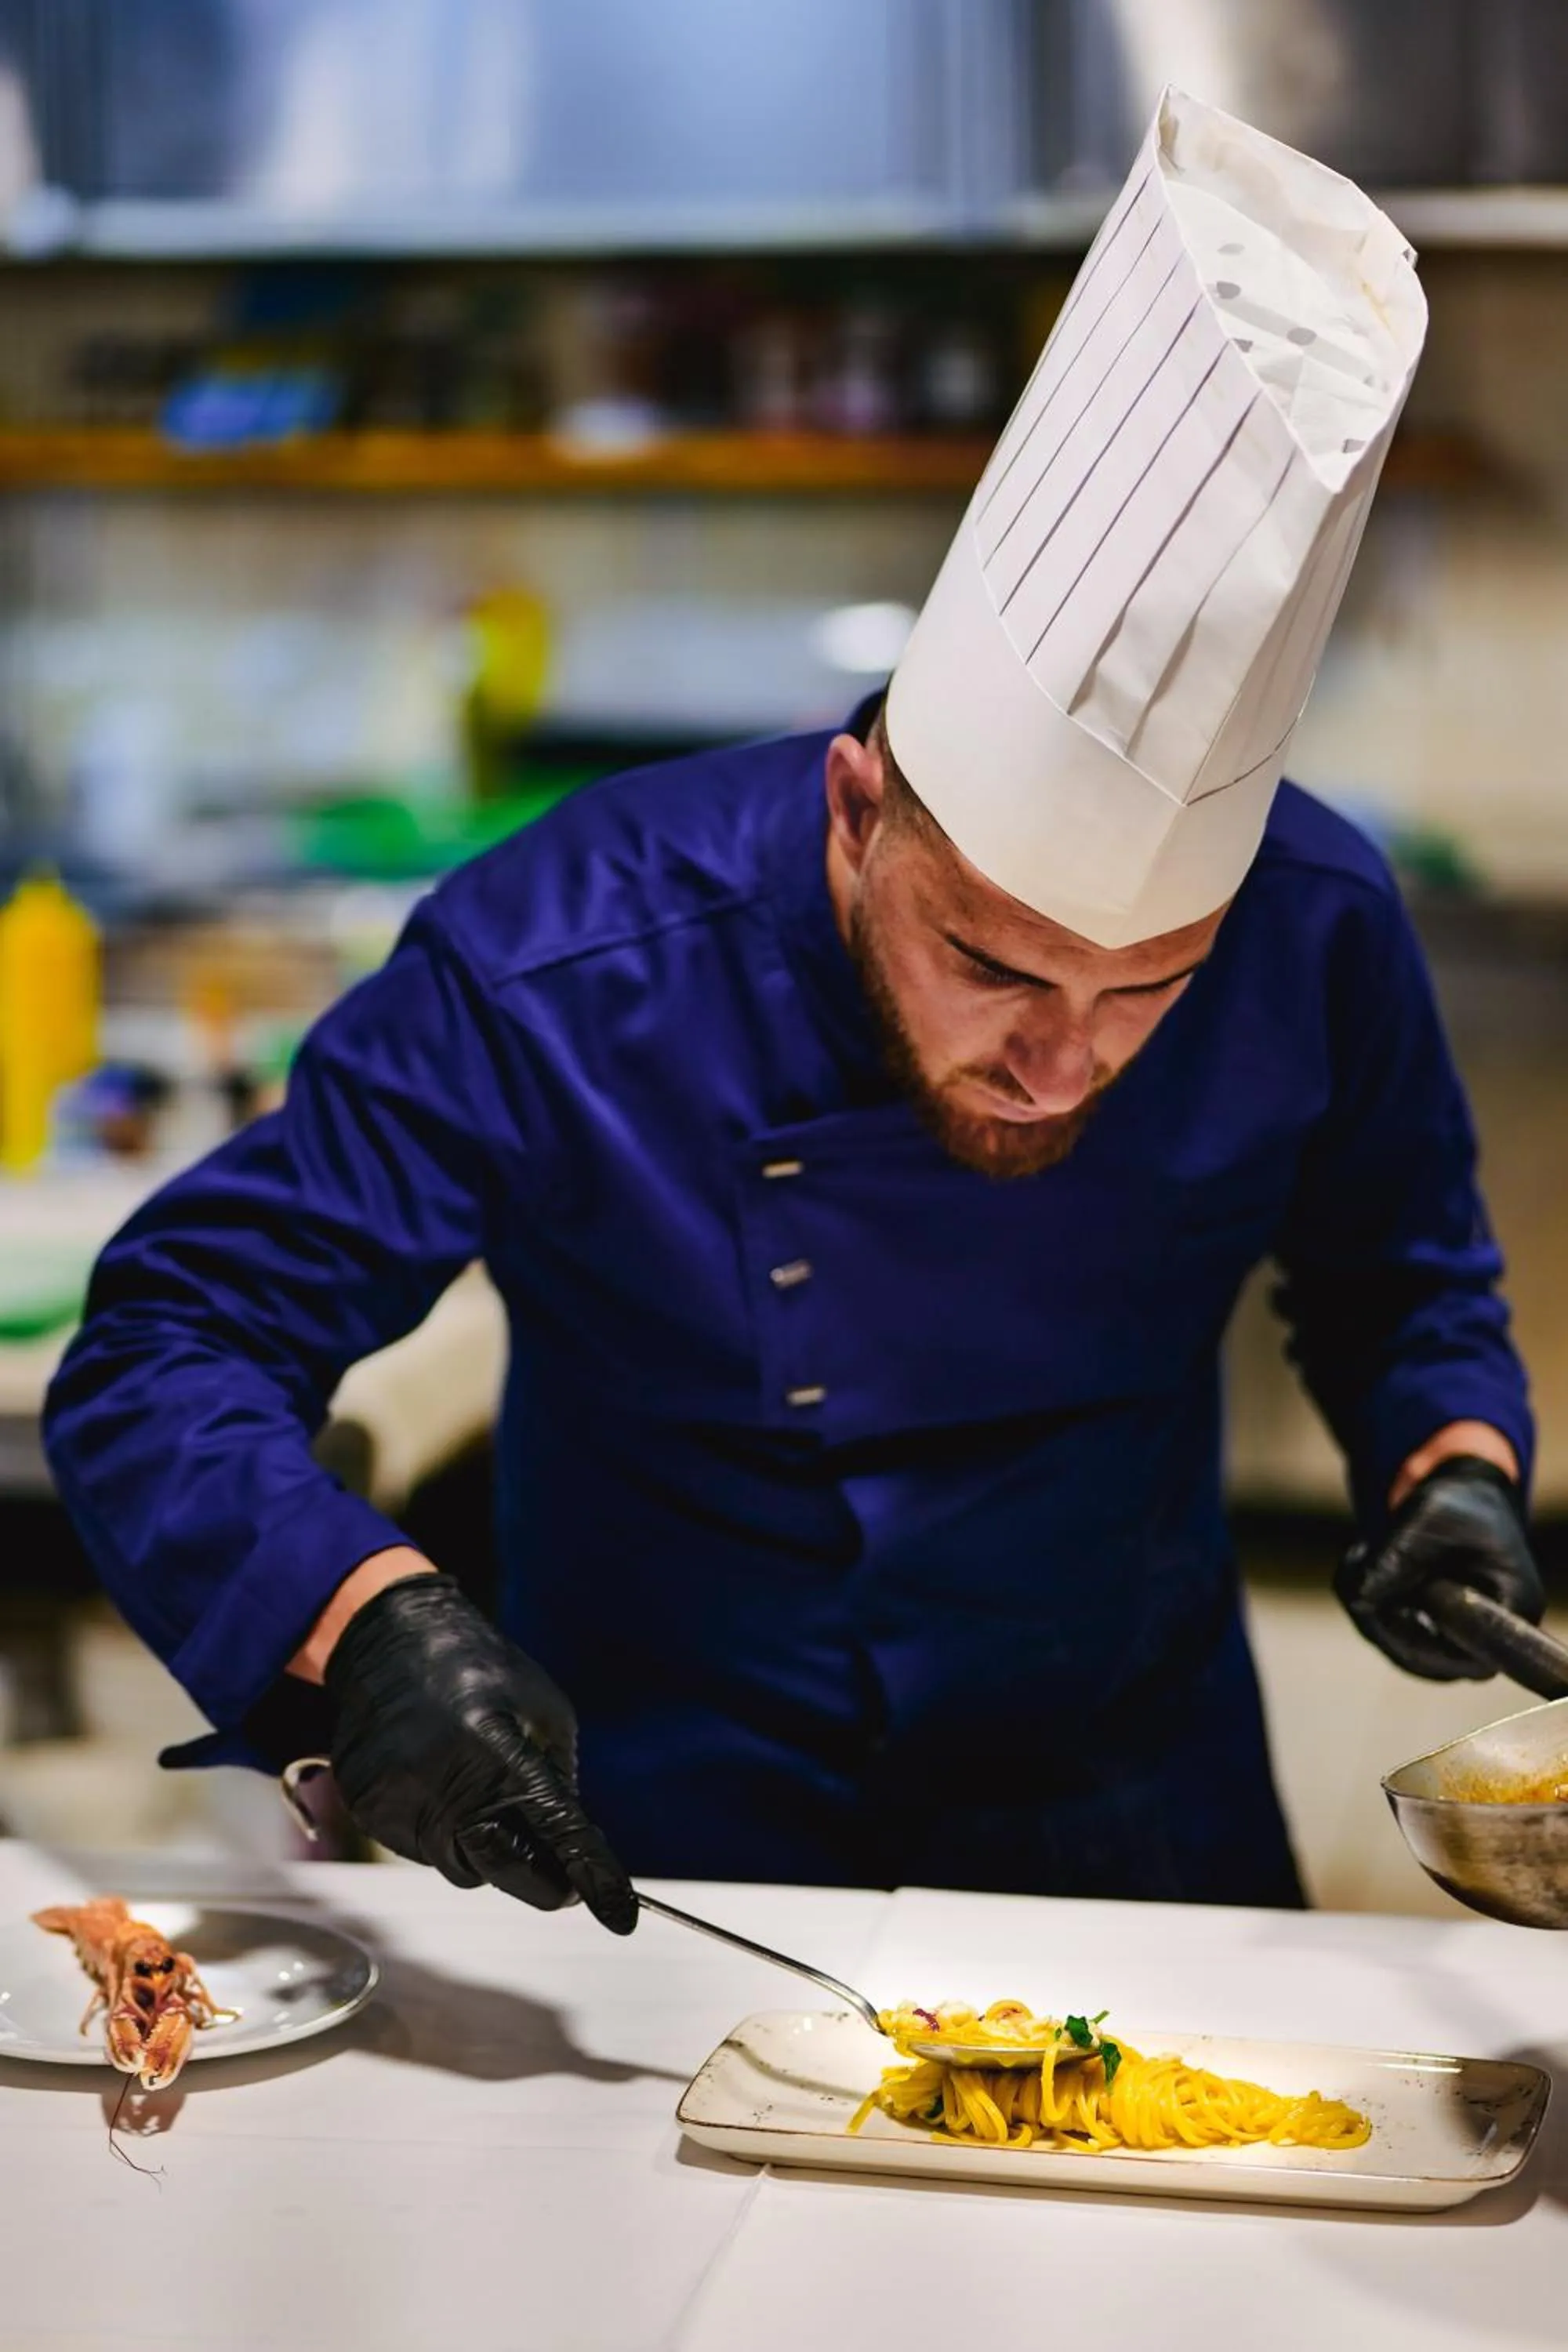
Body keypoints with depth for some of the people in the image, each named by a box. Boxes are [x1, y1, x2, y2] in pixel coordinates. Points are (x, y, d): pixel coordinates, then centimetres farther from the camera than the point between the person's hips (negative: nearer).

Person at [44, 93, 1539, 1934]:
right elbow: (164, 1356, -19)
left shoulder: (1317, 937, -13)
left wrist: (1453, 1468, -14)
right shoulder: (551, 972, -23)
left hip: (1135, 1825, 3)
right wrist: (368, 1623, -37)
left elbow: (1400, 1278, 7)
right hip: (653, 1858, -2)